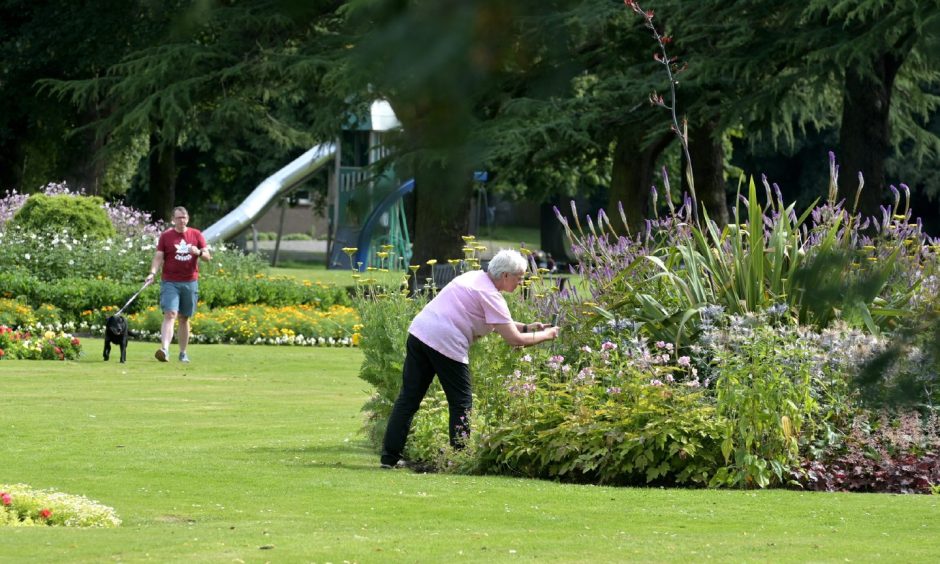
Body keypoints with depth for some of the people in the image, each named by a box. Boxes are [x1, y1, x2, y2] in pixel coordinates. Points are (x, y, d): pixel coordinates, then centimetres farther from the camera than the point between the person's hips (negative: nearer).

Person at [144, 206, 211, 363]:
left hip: (190, 282, 2)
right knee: (170, 315, -17)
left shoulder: (196, 235, 9)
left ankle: (183, 353, 17)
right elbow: (158, 257, -2)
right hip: (170, 282, -2)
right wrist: (152, 272, -19)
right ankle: (164, 349, -28)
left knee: (184, 318, 9)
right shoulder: (166, 236, 3)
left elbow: (208, 256, 7)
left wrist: (198, 252, -15)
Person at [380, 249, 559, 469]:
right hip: (445, 343, -8)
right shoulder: (490, 295, -7)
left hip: (419, 333, 8)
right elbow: (514, 339, -8)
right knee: (461, 403, 5)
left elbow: (497, 322, 30)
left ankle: (390, 456, 6)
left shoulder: (474, 278, 20)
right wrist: (545, 335, 6)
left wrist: (526, 327, 22)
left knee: (409, 398, 7)